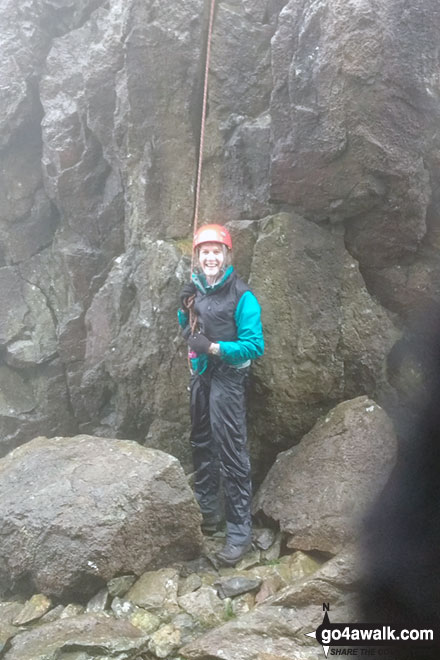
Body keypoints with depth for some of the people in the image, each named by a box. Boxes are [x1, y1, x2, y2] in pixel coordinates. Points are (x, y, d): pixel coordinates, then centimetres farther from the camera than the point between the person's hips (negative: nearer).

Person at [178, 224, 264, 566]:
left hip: (228, 378, -8)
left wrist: (214, 348, -27)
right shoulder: (197, 286, 4)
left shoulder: (241, 296, -16)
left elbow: (254, 345, -20)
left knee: (231, 453, -8)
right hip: (200, 374, 8)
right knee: (202, 445, 18)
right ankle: (208, 510, 34)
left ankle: (240, 530, 0)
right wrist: (185, 308, -4)